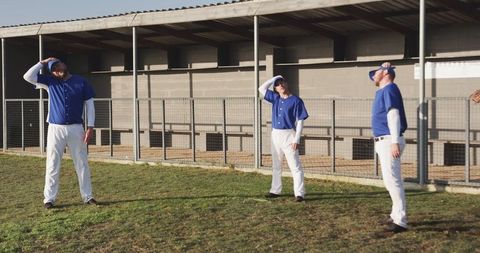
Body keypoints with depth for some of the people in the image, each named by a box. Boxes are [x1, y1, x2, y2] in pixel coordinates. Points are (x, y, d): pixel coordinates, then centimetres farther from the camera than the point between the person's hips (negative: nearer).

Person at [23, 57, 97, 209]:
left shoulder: (81, 82, 2)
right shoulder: (50, 82, 6)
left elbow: (89, 104, 1)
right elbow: (28, 76, -3)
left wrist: (90, 127, -6)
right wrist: (43, 63, 0)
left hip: (76, 128, 0)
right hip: (55, 129, 0)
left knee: (82, 164, 6)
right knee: (52, 166, 2)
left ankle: (87, 196, 14)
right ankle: (49, 198, 8)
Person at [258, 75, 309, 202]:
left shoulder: (296, 100, -6)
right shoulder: (275, 98, 10)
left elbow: (300, 121, -8)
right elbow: (262, 88, 12)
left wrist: (296, 139, -16)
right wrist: (275, 78, 10)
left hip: (289, 135, -6)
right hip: (275, 135, 6)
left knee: (295, 166, -9)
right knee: (276, 165, 14)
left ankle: (299, 193, -11)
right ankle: (275, 190, 24)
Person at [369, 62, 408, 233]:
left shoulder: (389, 88, -11)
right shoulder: (382, 89, 17)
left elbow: (394, 115, -22)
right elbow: (372, 75, 41)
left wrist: (395, 142, -29)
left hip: (389, 141, -11)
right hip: (383, 141, 11)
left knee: (392, 181, -13)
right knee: (390, 180, 16)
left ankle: (400, 221, -13)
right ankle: (396, 215, 24)